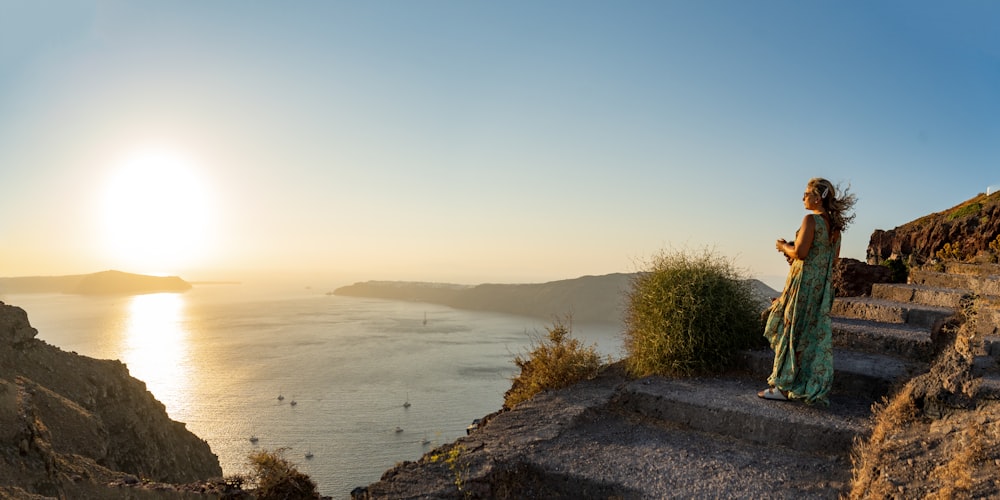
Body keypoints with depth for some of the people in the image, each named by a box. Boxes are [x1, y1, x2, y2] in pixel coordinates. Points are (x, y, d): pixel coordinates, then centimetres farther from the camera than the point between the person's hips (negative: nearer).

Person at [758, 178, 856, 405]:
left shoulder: (811, 219, -13)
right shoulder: (835, 225, 11)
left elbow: (800, 252, -21)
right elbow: (834, 260, 16)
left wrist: (784, 247, -1)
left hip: (804, 282, -8)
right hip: (823, 285, 8)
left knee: (792, 330, -1)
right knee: (817, 334, 12)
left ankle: (783, 386, 4)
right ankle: (815, 387, 17)